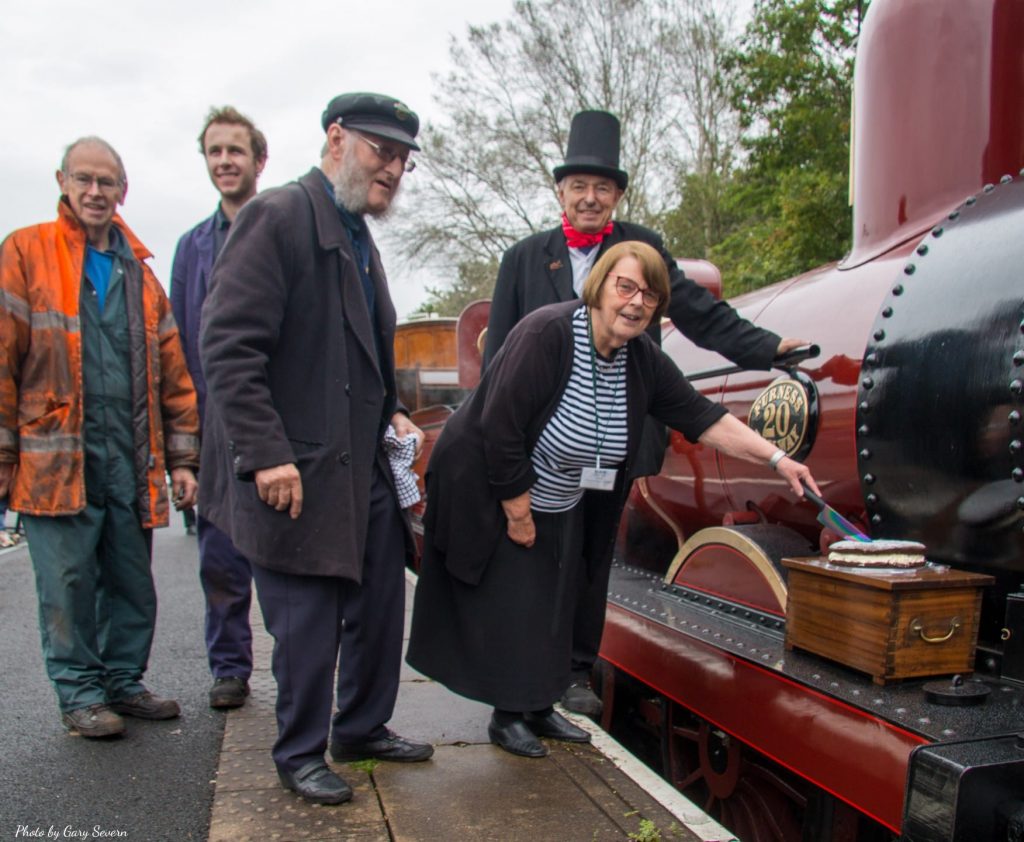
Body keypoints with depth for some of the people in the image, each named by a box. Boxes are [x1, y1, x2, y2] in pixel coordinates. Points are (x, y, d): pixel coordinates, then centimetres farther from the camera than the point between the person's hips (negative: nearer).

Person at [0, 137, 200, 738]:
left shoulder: (140, 271, 15)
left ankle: (123, 681, 25)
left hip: (131, 460, 4)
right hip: (57, 457, -4)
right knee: (69, 582, 3)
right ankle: (80, 693, 18)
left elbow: (172, 372, 13)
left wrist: (182, 458, 9)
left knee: (133, 582, 10)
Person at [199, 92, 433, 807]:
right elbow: (228, 346, -19)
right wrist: (267, 455, -23)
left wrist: (391, 413, 11)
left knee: (380, 607, 15)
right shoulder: (279, 218, -11)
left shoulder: (360, 236, 17)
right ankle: (301, 754, 23)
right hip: (298, 470, -9)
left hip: (365, 465, 9)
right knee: (307, 624, 3)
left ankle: (364, 728, 34)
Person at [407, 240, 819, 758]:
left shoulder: (643, 359, -7)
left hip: (561, 508, 7)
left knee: (550, 609, 12)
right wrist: (518, 513, -20)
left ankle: (538, 708, 28)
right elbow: (500, 428, -28)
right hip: (490, 495, -7)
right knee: (507, 609, -2)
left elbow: (702, 418, -4)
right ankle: (507, 717, 15)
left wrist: (777, 458, -12)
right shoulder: (547, 333, -28)